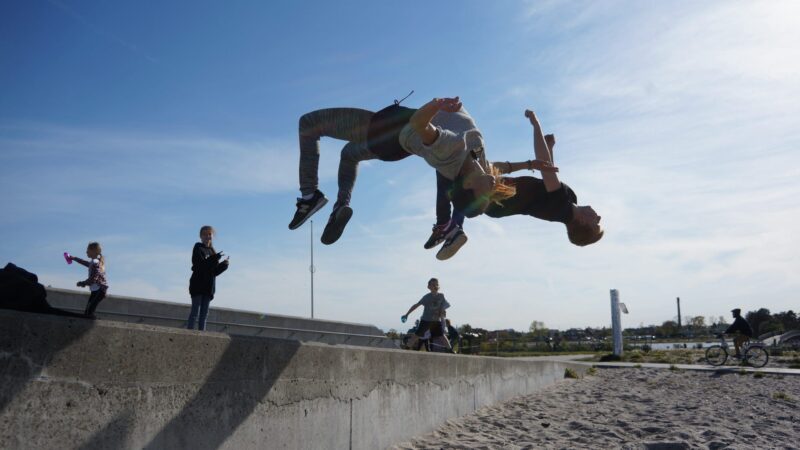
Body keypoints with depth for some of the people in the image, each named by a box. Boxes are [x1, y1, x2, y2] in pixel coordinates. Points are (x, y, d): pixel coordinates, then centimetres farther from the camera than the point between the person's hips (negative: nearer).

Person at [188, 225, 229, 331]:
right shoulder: (198, 248, -1)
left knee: (204, 314, 5)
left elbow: (215, 272, 12)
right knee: (195, 312, -9)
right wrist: (215, 259, -25)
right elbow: (200, 265, -17)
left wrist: (224, 265, -4)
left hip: (208, 286, 6)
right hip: (198, 284, -6)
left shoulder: (212, 252, 16)